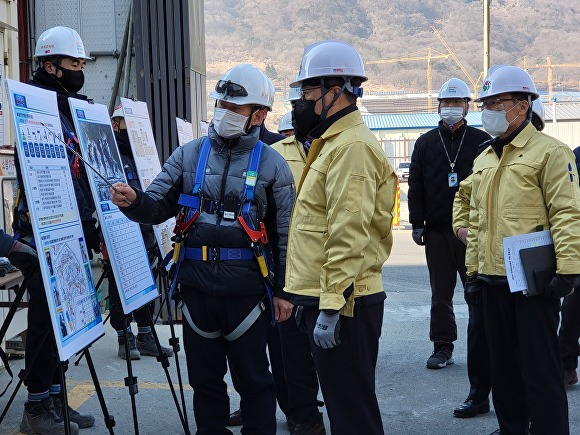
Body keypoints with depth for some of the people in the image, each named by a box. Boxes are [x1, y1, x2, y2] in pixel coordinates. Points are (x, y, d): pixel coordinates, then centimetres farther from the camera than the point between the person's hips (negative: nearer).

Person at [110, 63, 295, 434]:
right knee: (204, 378, 15)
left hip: (246, 289, -3)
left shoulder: (272, 163, -1)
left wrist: (284, 290, -3)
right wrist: (133, 201, -21)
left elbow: (285, 233, -1)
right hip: (197, 287, 3)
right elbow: (158, 205, 2)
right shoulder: (190, 155, 6)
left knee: (253, 379, 8)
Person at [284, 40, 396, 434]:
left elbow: (349, 237, -23)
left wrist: (330, 308, -24)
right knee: (342, 400, 18)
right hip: (324, 296, 10)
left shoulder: (352, 147, -16)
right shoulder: (334, 143, 18)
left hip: (342, 302, -10)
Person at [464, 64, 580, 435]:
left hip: (533, 280, -8)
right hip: (493, 279, 8)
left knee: (540, 368, -2)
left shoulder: (550, 151, -8)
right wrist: (473, 269, 17)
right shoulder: (483, 161, 15)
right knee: (503, 363, 16)